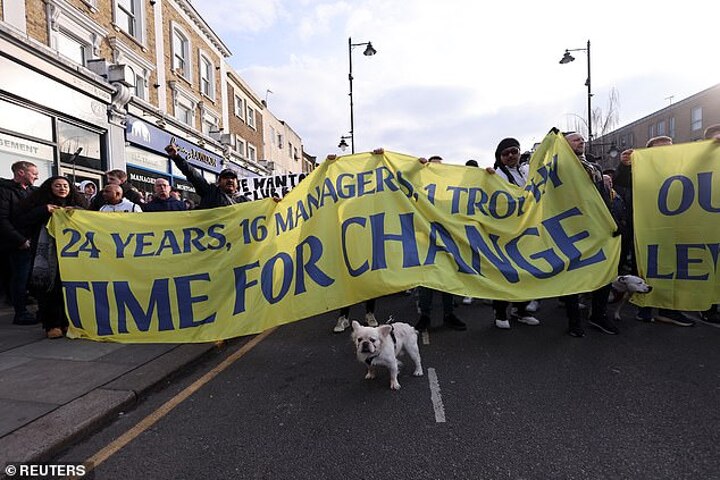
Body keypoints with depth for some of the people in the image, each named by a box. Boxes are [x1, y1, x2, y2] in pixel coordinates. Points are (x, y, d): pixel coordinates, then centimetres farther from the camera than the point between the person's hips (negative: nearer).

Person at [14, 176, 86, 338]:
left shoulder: (76, 204, 13)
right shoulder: (40, 203, 7)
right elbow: (20, 220, -1)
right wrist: (44, 210, -11)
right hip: (46, 252, -1)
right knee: (49, 287, -2)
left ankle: (68, 321, 12)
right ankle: (51, 325, 7)